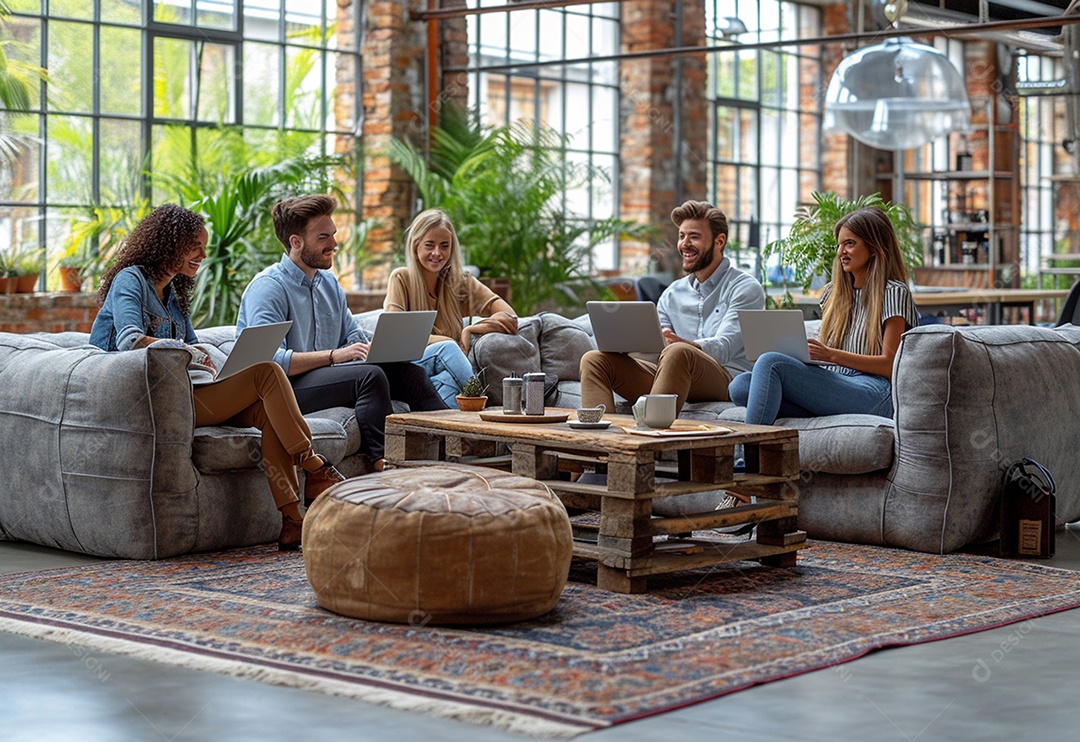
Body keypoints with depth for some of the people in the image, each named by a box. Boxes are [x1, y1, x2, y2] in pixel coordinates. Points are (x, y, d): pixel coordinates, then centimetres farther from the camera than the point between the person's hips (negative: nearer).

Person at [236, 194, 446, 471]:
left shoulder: (329, 283, 18)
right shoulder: (268, 287, -10)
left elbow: (354, 334, 19)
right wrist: (333, 355, -26)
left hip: (325, 379, 8)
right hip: (282, 390, -8)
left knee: (410, 372, -11)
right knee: (370, 375, -31)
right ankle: (384, 464, -37)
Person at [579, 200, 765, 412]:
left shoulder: (745, 288, 4)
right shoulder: (672, 294, 25)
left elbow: (724, 347, -12)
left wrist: (683, 343, -34)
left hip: (726, 381, -6)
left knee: (677, 352, -38)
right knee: (594, 359, -12)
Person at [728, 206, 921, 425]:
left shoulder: (893, 293, 5)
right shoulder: (833, 292, 27)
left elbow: (890, 366, -3)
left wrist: (832, 355, -14)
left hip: (871, 393, -7)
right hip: (828, 386, 7)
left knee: (771, 363, -28)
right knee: (740, 385, -19)